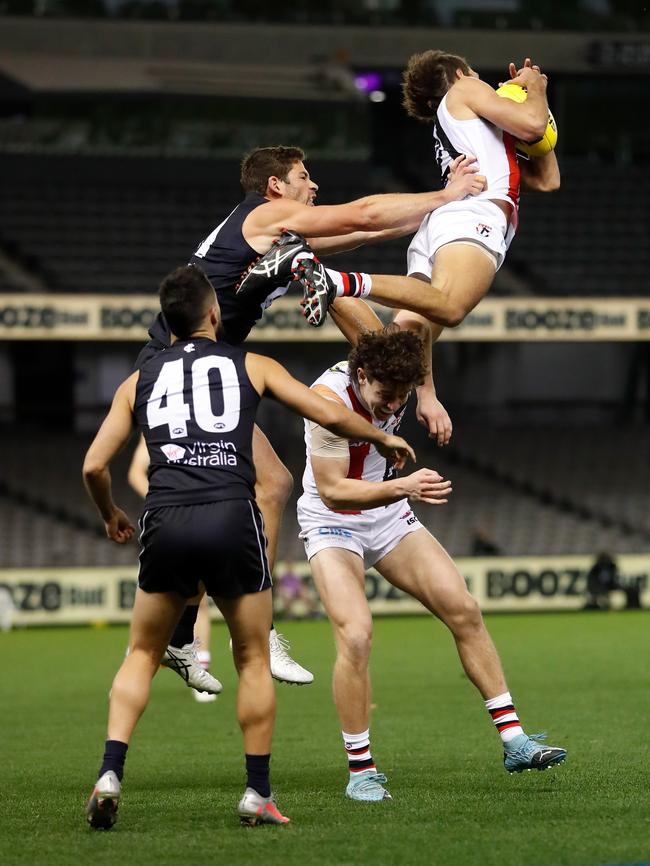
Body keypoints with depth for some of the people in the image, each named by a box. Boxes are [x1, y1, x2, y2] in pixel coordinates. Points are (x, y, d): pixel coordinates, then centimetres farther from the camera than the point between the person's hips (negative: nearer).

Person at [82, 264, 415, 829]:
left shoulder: (140, 380, 19)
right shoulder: (251, 366, 14)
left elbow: (94, 466, 15)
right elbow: (330, 416, 14)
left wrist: (111, 517, 35)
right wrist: (384, 439, 33)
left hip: (165, 522, 2)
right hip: (231, 516, -2)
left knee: (142, 656, 16)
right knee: (253, 660, 12)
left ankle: (110, 773, -1)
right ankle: (258, 794, 9)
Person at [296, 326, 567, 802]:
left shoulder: (395, 373, -14)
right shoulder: (329, 398, -30)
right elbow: (332, 491, -31)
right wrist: (404, 487, -41)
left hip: (389, 517, 6)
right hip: (332, 526, -6)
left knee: (465, 611, -2)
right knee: (355, 635, -24)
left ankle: (515, 742, 5)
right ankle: (361, 771, -10)